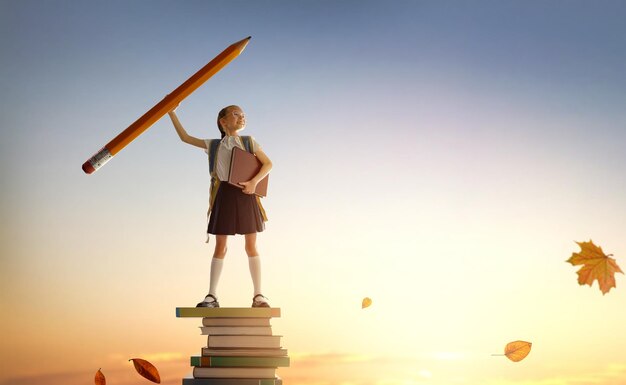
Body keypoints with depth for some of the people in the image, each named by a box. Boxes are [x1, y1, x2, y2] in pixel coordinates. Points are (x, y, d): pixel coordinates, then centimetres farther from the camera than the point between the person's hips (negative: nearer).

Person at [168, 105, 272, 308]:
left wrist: (254, 182, -12)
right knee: (220, 246, 1)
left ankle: (258, 296, 3)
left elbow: (268, 163, 4)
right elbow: (185, 137, 16)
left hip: (245, 193, -1)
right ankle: (211, 296, 5)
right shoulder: (214, 145, 13)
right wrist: (172, 113, 12)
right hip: (224, 194, 1)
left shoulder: (249, 141, 10)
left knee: (251, 246, -1)